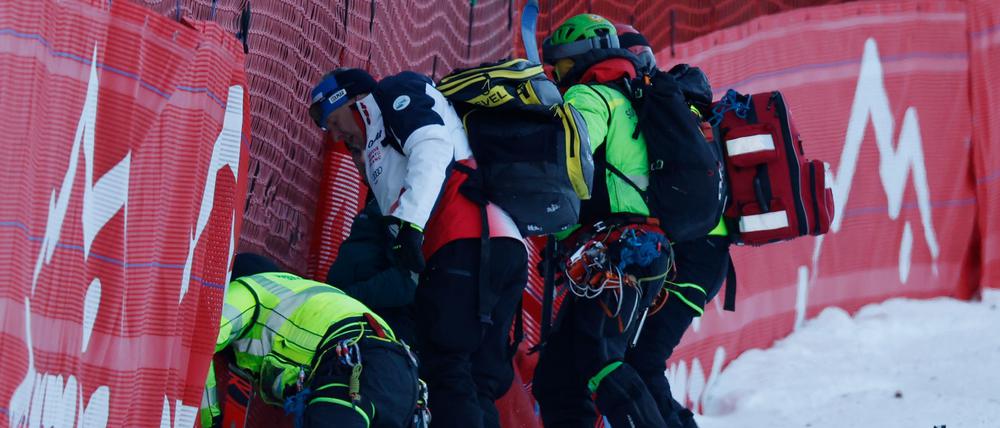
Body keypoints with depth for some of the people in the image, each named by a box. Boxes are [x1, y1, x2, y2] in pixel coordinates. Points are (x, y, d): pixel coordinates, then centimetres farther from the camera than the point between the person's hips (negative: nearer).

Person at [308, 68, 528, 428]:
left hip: (466, 242, -9)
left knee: (447, 369, -17)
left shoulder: (394, 93, 13)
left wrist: (408, 222, -18)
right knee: (476, 387, 3)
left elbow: (433, 145, -7)